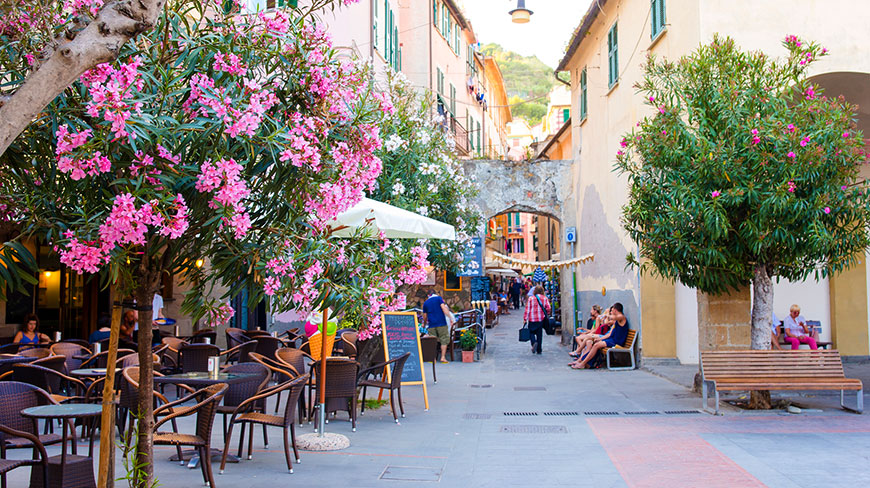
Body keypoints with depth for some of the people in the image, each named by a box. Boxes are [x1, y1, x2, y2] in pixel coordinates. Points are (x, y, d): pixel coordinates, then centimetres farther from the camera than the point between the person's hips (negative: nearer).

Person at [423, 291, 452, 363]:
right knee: (444, 340, 4)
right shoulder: (439, 298, 5)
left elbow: (425, 316, 18)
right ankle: (443, 357, -3)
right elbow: (444, 308, -10)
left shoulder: (425, 303, 14)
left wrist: (424, 324, 36)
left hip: (431, 325, 3)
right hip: (441, 323, -3)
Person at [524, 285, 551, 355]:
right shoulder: (545, 298, 1)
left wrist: (525, 318, 1)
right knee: (539, 334, 9)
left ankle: (534, 342, -18)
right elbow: (548, 308, -4)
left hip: (532, 319, -2)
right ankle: (539, 350, 11)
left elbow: (527, 309, -4)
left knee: (531, 332, 11)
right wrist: (546, 314, 14)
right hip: (541, 319, 2)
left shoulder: (531, 298, -4)